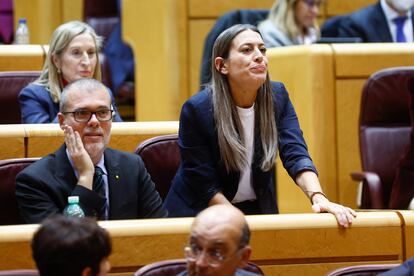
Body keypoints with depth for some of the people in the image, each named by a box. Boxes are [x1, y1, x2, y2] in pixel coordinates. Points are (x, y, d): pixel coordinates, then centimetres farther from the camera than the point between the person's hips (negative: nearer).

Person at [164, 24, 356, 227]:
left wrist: (318, 197, -33)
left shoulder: (277, 97, -6)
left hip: (259, 209, 4)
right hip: (199, 210, -4)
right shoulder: (197, 109, -18)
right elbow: (204, 183, -16)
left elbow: (295, 155, -15)